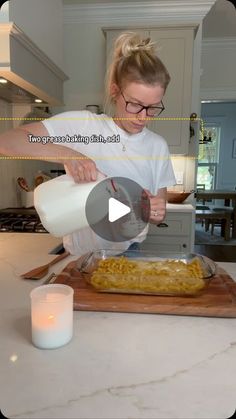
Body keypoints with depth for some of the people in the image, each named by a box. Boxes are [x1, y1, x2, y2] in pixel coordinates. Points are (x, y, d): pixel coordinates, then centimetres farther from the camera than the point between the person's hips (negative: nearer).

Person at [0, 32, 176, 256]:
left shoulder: (158, 146, -2)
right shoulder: (80, 124, -11)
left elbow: (157, 216, 5)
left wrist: (156, 211, -18)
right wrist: (66, 154, -29)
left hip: (127, 254, 3)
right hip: (79, 254, -2)